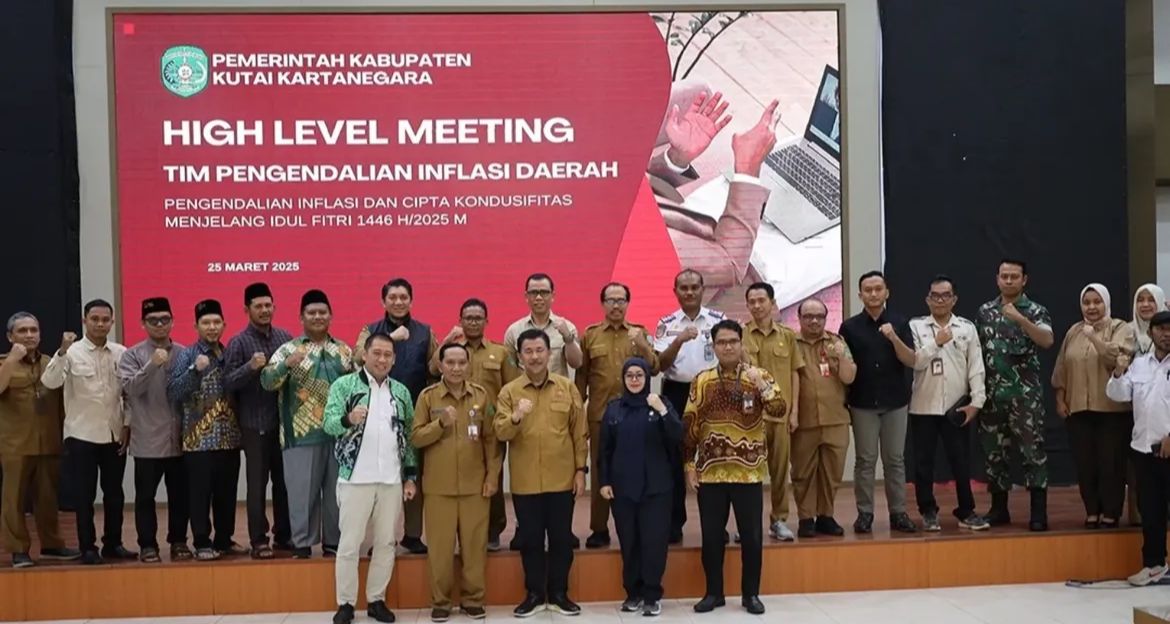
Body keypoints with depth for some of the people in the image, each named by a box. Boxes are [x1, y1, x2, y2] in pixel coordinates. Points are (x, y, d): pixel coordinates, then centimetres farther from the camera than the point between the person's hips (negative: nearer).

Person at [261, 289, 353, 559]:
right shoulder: (289, 349, 1)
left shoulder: (344, 350, 13)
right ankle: (302, 543, 11)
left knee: (337, 490, 9)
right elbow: (267, 382, -10)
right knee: (303, 491, 1)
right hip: (302, 435, -3)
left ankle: (333, 542, 20)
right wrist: (287, 364, -27)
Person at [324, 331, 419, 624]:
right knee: (349, 543, 2)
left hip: (392, 480, 4)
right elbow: (329, 423, -15)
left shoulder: (401, 391, 10)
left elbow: (409, 437, 12)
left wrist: (411, 476, 7)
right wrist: (348, 419, -36)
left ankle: (376, 599, 21)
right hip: (356, 478, -4)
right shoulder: (344, 385, -2)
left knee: (386, 543, 9)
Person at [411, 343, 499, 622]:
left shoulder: (481, 395, 3)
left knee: (475, 544, 6)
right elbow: (415, 438, -3)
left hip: (475, 484, 1)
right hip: (439, 486, -1)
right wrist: (441, 423, -18)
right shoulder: (428, 396, -1)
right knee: (440, 546, 3)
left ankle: (473, 599, 19)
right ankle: (440, 601, 16)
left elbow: (491, 439, 6)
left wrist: (492, 476, 1)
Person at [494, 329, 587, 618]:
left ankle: (558, 593, 21)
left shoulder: (567, 387, 3)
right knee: (530, 539, 8)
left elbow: (579, 433, 6)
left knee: (561, 538, 8)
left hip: (562, 479, 1)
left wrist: (580, 469, 2)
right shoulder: (509, 391, 0)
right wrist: (515, 418, -30)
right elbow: (500, 433, -10)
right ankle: (534, 594, 21)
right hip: (525, 482, 0)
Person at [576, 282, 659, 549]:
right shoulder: (590, 334, 6)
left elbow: (654, 368, -1)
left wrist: (642, 345, -18)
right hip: (600, 414, 0)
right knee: (600, 471, 4)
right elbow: (581, 375, 8)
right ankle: (599, 529, 11)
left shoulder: (640, 333, 8)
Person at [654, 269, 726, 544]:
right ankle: (674, 523, 12)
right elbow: (661, 364, -7)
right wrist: (679, 340, -23)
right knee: (674, 458, 3)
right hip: (676, 393, 1)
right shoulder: (666, 324, 3)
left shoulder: (718, 319, 2)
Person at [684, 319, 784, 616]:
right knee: (711, 536, 7)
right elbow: (690, 425, 6)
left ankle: (751, 593, 18)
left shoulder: (759, 376, 1)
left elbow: (780, 410, -11)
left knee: (752, 535, 5)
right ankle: (713, 592, 19)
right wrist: (690, 464, 3)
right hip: (711, 472, 1)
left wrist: (761, 385, -25)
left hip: (748, 471, -1)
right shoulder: (701, 381, 4)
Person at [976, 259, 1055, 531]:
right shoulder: (985, 311, 9)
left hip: (1025, 394, -4)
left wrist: (1019, 319, -29)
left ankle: (1039, 513, -2)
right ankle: (999, 509, 18)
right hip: (992, 393, 4)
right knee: (994, 452, 8)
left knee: (1033, 450, -5)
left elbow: (1047, 341, -19)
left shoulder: (1036, 311, -2)